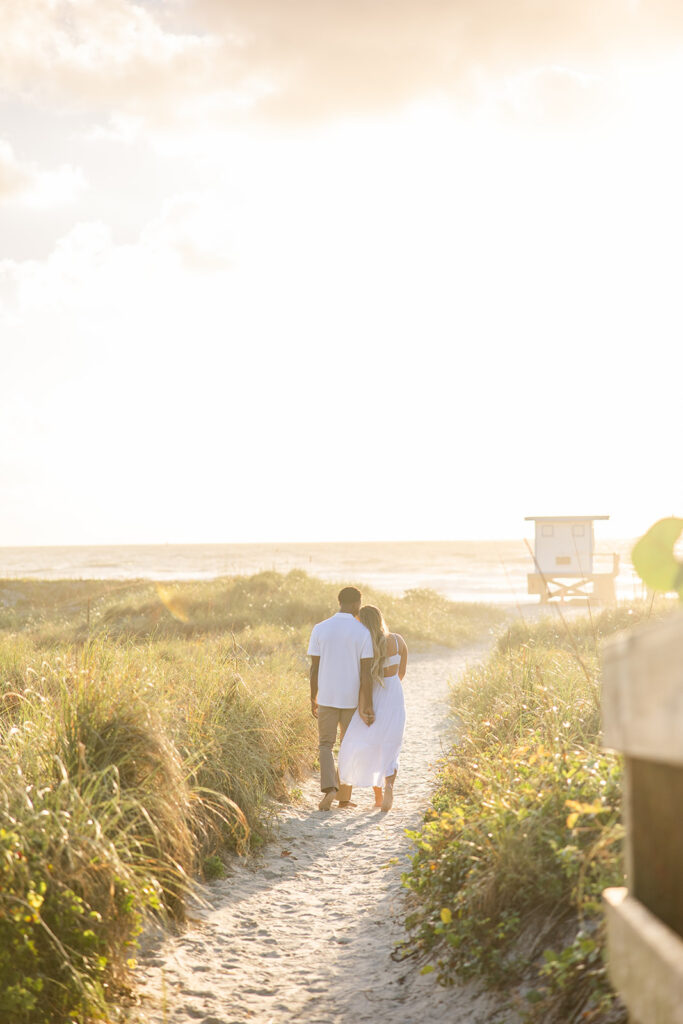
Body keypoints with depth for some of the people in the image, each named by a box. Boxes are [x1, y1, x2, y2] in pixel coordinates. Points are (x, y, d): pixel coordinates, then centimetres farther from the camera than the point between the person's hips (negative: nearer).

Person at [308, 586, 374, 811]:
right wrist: (368, 706, -10)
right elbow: (366, 672, -12)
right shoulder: (363, 632, -9)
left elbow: (314, 668, -1)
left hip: (326, 699, 1)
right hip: (352, 700, -1)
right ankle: (344, 797, 17)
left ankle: (329, 789, -13)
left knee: (326, 745, 10)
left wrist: (313, 699, 9)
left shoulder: (320, 629, -3)